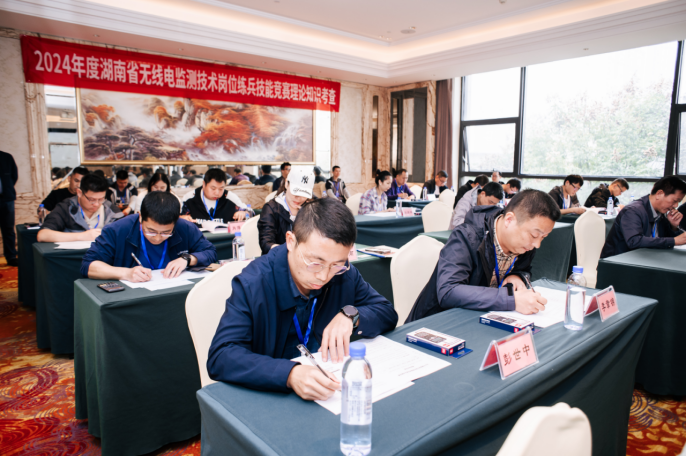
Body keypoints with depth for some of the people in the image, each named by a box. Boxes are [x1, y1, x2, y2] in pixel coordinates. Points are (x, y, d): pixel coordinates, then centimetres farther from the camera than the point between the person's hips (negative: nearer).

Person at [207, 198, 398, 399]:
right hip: (271, 397, -2)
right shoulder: (252, 284, -16)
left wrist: (350, 315, -17)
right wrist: (289, 374, -37)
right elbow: (220, 357, -23)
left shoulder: (345, 274, -4)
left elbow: (388, 314, 4)